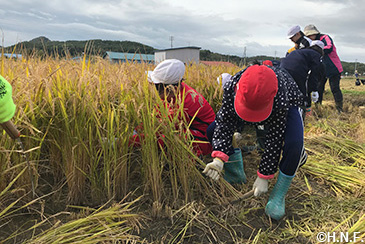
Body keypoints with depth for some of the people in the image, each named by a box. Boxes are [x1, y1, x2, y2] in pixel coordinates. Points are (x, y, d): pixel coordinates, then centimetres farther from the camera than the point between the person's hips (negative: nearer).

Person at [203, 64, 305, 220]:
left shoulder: (280, 100, -44)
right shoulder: (231, 87, -37)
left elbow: (275, 139, -35)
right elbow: (224, 123, -33)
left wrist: (264, 176, -30)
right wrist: (219, 159, -47)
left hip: (288, 106, -3)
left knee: (294, 143, -33)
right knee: (214, 129, -15)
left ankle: (279, 194, -11)